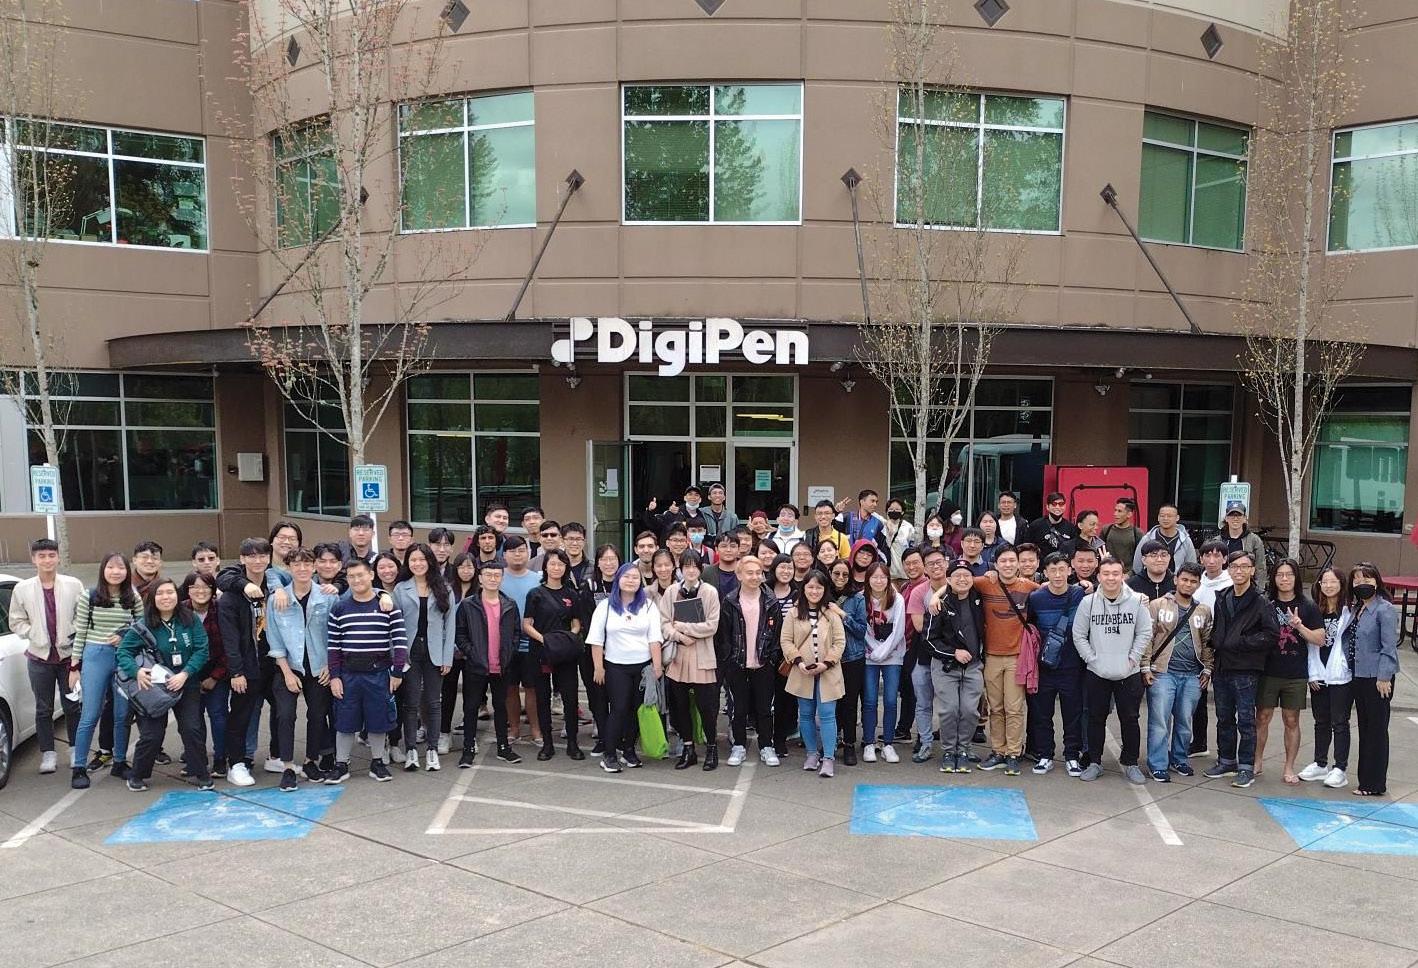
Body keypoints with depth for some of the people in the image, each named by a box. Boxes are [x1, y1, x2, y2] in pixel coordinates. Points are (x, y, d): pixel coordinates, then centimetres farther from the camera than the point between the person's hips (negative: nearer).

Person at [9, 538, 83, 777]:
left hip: (68, 655, -1)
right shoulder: (22, 589, -1)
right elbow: (16, 621, 5)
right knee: (43, 709, 8)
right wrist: (34, 635, -8)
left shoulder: (73, 585, -4)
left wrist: (74, 636, -10)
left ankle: (76, 749, 21)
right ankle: (48, 753, 17)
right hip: (39, 657, 1)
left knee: (72, 706, 7)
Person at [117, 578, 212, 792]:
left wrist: (184, 674, -20)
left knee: (192, 729, -5)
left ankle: (202, 774, 12)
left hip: (187, 685, 1)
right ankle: (137, 775, 20)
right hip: (155, 686, -1)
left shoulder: (190, 620, -7)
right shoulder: (144, 625, -9)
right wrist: (136, 671, -26)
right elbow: (123, 651, -8)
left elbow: (201, 650, -9)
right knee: (152, 734, -2)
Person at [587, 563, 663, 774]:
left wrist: (657, 666, -8)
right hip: (616, 667, -2)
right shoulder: (606, 606, 3)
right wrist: (598, 667, -3)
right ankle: (609, 755, 0)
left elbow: (654, 638, 0)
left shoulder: (648, 605, 6)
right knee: (618, 709, -6)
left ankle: (629, 751, 20)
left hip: (643, 666, 2)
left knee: (637, 709, 6)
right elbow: (596, 640, 2)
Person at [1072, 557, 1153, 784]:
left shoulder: (1136, 601, -5)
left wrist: (1132, 658, -6)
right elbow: (1079, 635, 1)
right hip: (1096, 673, 1)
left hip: (1129, 673, -1)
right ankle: (1094, 762, 20)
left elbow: (1145, 633, 1)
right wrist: (1092, 659, -6)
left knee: (1130, 719, 6)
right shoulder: (1088, 602, -4)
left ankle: (1130, 763, 19)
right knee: (1096, 718, 10)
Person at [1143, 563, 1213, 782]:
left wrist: (1207, 669, 10)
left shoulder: (1204, 611, 12)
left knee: (1185, 721, 10)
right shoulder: (1158, 605, 0)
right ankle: (1158, 765, 3)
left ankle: (1179, 759, 25)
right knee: (1159, 721, -4)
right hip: (1162, 672, -3)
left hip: (1192, 675, 4)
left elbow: (1207, 642, 17)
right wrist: (1146, 667, -6)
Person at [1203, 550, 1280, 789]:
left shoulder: (1260, 603, -8)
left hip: (1246, 670, -6)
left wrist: (1241, 642, -16)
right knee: (1224, 718, 15)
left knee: (1246, 720, 0)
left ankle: (1246, 767, 7)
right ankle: (1226, 761, 26)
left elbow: (1272, 634, -16)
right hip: (1221, 667, 6)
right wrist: (1215, 642, 6)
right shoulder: (1221, 598, 11)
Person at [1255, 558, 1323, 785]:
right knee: (1262, 717, 5)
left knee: (1291, 721, 7)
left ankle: (1289, 768, 15)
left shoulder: (1307, 607, 1)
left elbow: (1320, 639, -3)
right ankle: (1258, 761, 19)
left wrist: (1300, 626, -16)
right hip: (1268, 671, 0)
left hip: (1296, 675, 0)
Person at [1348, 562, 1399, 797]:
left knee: (1377, 730, -1)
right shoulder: (1355, 609, 13)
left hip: (1377, 679, -8)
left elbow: (1389, 647, -15)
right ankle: (1366, 779, 22)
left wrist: (1384, 677, -18)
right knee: (1364, 729, 14)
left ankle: (1375, 784, 5)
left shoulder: (1385, 610, -11)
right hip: (1359, 677, 8)